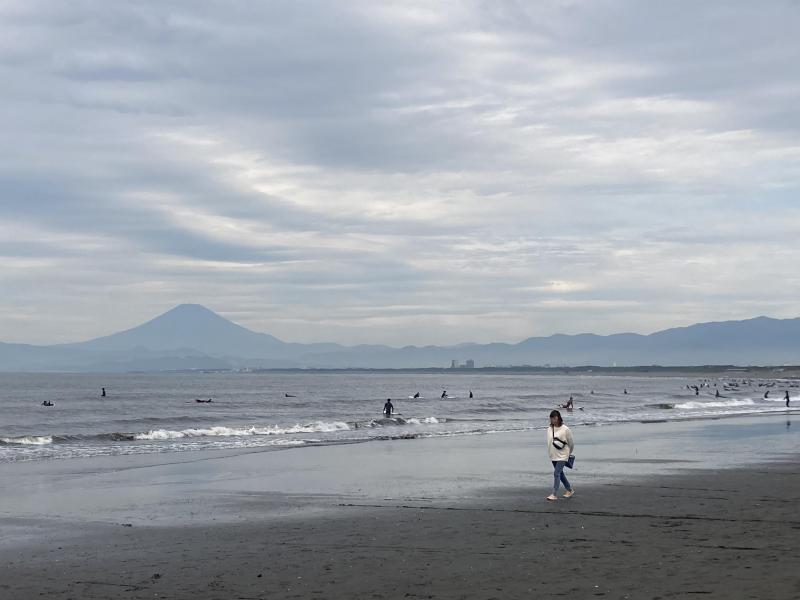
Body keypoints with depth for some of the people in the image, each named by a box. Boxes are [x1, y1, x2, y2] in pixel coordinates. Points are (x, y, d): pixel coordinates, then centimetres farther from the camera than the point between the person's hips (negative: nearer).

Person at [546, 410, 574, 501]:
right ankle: (570, 490, 34)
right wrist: (550, 453, 11)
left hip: (562, 456, -6)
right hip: (553, 456, 6)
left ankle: (554, 495, -15)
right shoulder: (549, 429, 2)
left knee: (556, 473, -16)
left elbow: (571, 443, 0)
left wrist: (569, 453, 12)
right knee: (560, 474, 16)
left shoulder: (565, 429, -11)